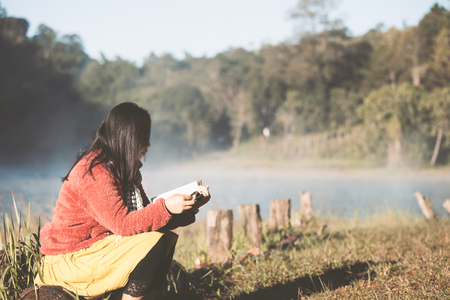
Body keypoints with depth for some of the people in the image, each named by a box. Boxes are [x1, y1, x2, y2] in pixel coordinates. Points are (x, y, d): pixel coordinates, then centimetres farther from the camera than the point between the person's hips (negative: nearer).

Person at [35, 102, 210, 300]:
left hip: (94, 250, 10)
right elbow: (122, 224, -25)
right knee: (155, 243, -21)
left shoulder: (125, 170, 11)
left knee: (167, 239, 1)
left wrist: (191, 206, 0)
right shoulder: (94, 172, -20)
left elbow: (145, 215, 7)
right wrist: (165, 207, -30)